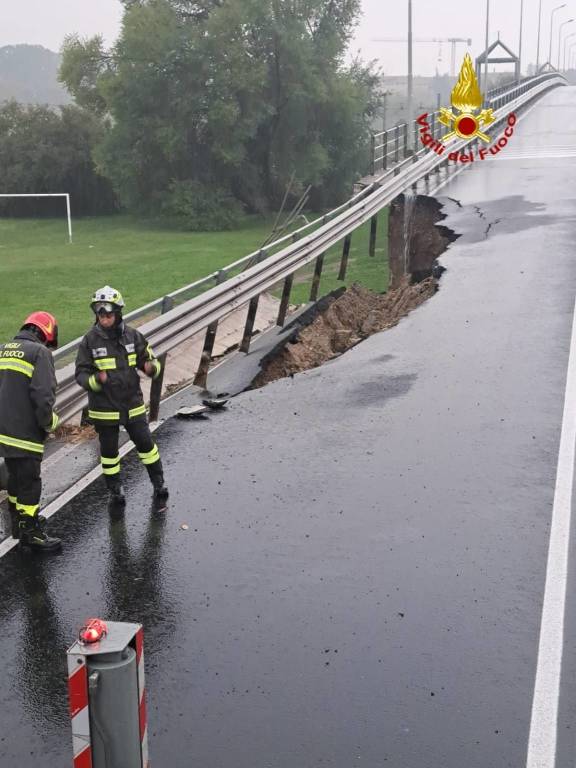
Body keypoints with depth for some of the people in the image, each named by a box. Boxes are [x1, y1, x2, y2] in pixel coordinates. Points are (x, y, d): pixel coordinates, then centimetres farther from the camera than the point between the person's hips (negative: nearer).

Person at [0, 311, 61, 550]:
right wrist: (48, 423, -7)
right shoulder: (39, 352, -11)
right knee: (29, 481, 3)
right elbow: (43, 394, -20)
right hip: (25, 433, -8)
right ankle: (30, 532, 12)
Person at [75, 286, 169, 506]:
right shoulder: (90, 340, -9)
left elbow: (149, 359, 6)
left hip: (133, 403, 1)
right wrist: (96, 380, -28)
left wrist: (151, 367, -19)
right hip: (104, 407, -1)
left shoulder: (133, 335, -3)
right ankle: (115, 489, 29)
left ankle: (158, 482, 28)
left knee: (145, 444, 9)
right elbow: (81, 374, -6)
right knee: (109, 450, 11)